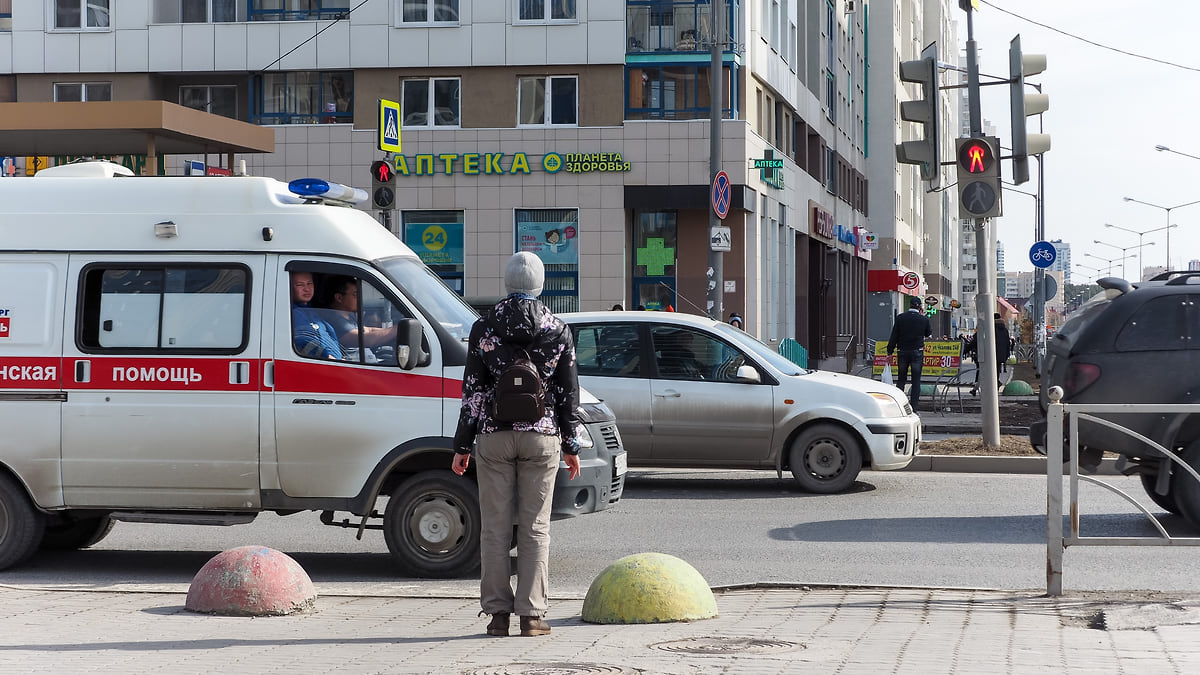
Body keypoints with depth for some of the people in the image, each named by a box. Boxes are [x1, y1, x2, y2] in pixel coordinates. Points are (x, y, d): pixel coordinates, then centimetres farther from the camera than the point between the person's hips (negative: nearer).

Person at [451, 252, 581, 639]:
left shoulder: (484, 329, -2)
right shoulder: (558, 331, 1)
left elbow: (472, 391, -2)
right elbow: (569, 393, 4)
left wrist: (462, 446, 4)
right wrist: (571, 446, 11)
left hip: (493, 436, 0)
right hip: (541, 435, 0)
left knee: (495, 527, 5)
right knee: (535, 527, 4)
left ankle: (497, 612, 5)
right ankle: (531, 614, 3)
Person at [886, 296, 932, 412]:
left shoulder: (900, 318, -3)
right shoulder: (924, 319, -5)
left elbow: (894, 336, -2)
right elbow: (929, 334, 12)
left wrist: (890, 352, 4)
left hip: (902, 352, 2)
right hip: (917, 352, -1)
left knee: (901, 379, 13)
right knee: (916, 380, 3)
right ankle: (914, 406, -1)